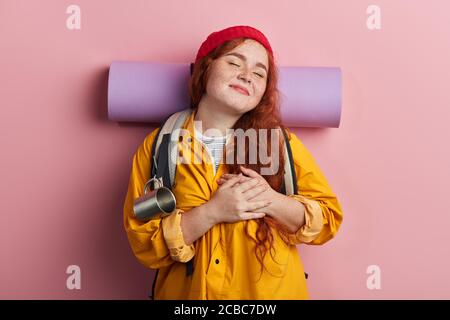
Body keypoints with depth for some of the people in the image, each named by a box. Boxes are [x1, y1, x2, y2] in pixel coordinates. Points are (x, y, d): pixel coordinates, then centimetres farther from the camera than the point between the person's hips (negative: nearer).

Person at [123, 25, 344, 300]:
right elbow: (144, 243, -12)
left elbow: (328, 219, -6)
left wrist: (271, 201, -23)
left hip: (273, 292, 1)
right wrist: (212, 212, -25)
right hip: (188, 292, 0)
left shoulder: (280, 142, -9)